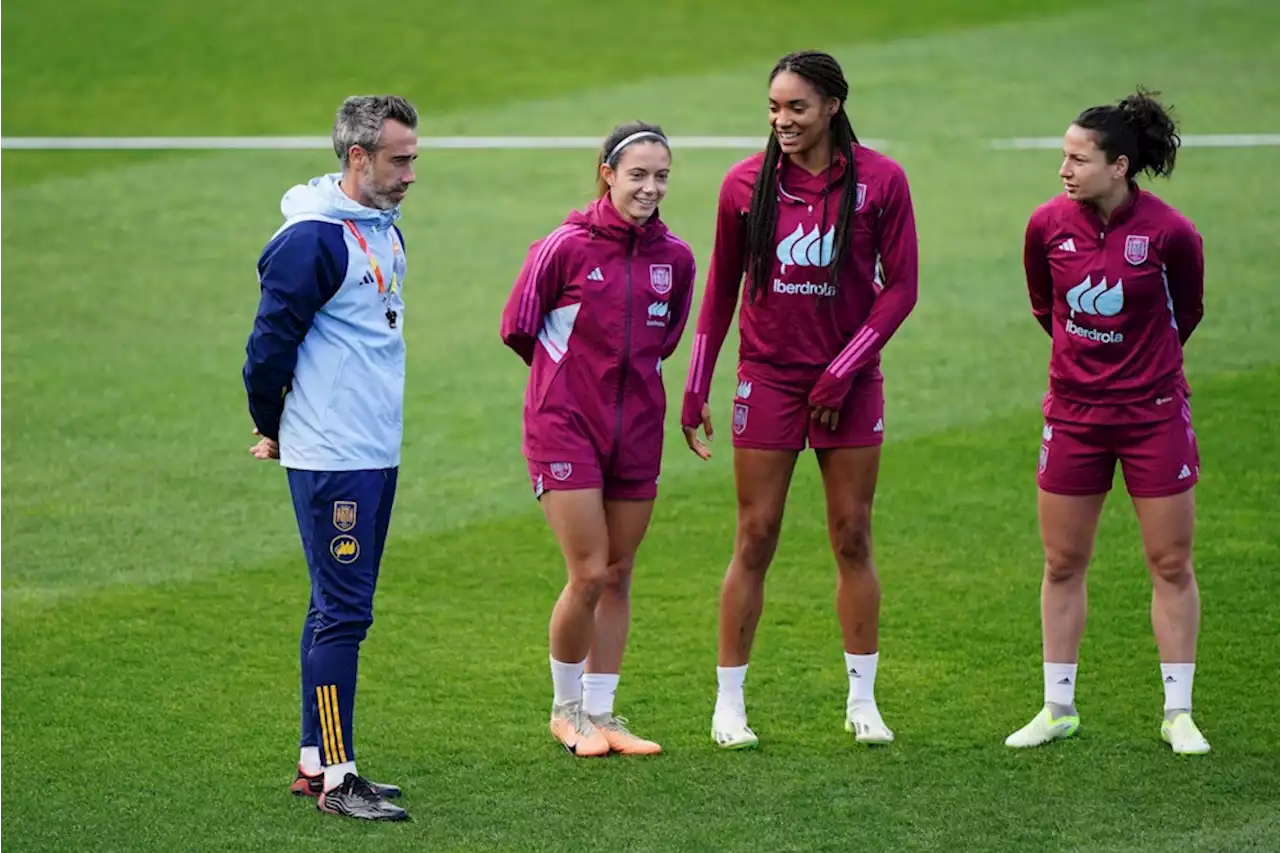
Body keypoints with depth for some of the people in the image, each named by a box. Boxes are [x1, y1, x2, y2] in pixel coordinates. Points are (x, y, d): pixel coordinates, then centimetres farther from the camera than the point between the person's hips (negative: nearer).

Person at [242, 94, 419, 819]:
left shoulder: (386, 230, 13)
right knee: (342, 613, -8)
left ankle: (317, 761, 20)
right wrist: (275, 432, 0)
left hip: (379, 454, 9)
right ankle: (334, 777, -5)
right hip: (330, 460, -9)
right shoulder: (313, 239, -16)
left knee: (341, 610, 13)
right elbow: (271, 345, -15)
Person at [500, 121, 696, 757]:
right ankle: (566, 710, 13)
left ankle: (600, 715, 20)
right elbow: (518, 327, -2)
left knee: (618, 575, 10)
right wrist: (573, 375, 7)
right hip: (566, 425, -5)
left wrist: (623, 374, 12)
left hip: (637, 430, 5)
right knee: (589, 574, -7)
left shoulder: (675, 259, 1)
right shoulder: (565, 247, -12)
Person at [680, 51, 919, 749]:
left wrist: (841, 373, -8)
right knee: (755, 540, 0)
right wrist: (696, 389, 6)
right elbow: (720, 291, 7)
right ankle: (728, 703, 7)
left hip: (849, 384, 0)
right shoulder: (746, 184, -2)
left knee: (852, 538, 5)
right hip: (768, 378, 0)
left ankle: (862, 700, 14)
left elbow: (900, 288, -3)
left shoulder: (879, 181, -6)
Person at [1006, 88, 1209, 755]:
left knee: (1171, 563, 2)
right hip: (1073, 412, 3)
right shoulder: (1048, 225, -6)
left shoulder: (1170, 233, -15)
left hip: (1154, 412, -3)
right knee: (1062, 563, 7)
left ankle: (1178, 713, 11)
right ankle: (1059, 707, 18)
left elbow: (1186, 311, 4)